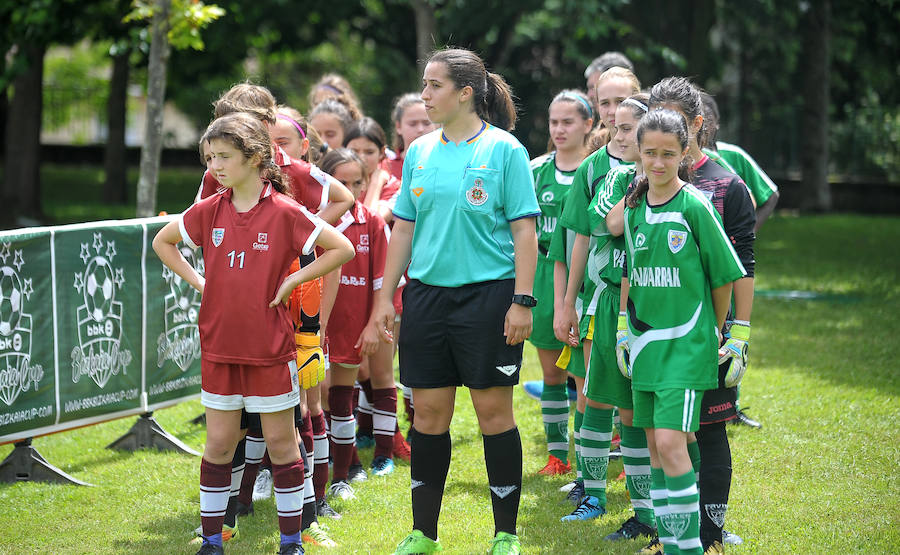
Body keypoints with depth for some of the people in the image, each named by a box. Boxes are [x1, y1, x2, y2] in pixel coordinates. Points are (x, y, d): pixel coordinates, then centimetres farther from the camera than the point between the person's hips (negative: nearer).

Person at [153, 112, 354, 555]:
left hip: (270, 348, -3)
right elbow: (162, 242, 18)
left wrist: (293, 280, -9)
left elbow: (343, 249, -7)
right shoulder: (209, 211, 2)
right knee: (218, 444, 8)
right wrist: (198, 282, 7)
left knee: (280, 443, 5)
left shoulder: (285, 212, -10)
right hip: (219, 347, 3)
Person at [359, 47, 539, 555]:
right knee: (429, 412, 7)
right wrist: (386, 298, 11)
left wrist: (522, 301, -14)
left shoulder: (503, 150, -5)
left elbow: (524, 231, -7)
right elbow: (404, 228, 15)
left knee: (494, 409, 0)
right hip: (427, 294, 5)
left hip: (487, 294, -5)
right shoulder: (420, 151, 10)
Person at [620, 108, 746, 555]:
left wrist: (714, 335, 4)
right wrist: (625, 326, 14)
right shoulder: (635, 208, 7)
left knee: (671, 442, -15)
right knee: (654, 444, 9)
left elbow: (724, 275, -4)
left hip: (686, 343, -6)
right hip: (645, 342, 6)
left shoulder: (694, 206, -11)